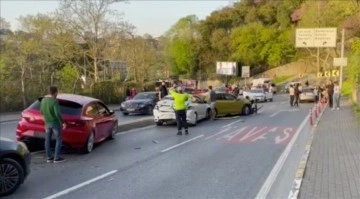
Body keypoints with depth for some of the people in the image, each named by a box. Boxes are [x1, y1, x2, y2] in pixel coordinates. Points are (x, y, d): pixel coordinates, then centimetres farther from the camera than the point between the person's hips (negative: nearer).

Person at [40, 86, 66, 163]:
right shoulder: (54, 101, -20)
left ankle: (49, 157, 18)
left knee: (47, 139, 12)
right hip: (55, 122, -7)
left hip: (47, 122, 7)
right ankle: (57, 158, 2)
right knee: (59, 139, 3)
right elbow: (58, 114, -24)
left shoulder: (43, 100, 3)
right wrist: (63, 122, -15)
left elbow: (41, 112, 13)